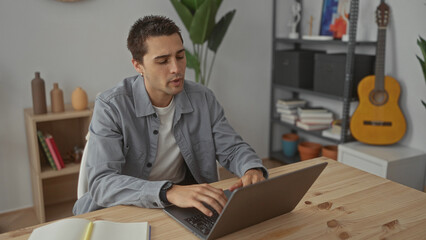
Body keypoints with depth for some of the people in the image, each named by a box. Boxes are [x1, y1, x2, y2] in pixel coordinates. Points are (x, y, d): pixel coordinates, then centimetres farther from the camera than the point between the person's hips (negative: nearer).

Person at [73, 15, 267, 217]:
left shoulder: (203, 99, -3)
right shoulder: (110, 107, -17)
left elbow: (233, 149, 4)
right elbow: (101, 183, -26)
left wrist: (253, 170, -21)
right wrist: (170, 192, -42)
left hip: (186, 207, 3)